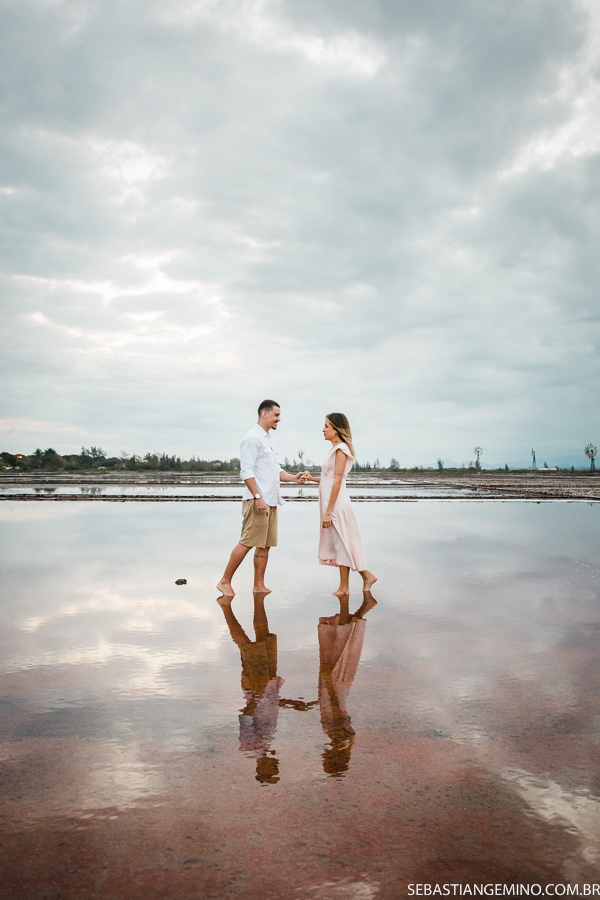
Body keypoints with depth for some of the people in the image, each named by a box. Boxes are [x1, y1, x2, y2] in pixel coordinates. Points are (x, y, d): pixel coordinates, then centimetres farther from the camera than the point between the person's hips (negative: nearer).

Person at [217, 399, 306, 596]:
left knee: (265, 545, 9)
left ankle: (259, 585, 14)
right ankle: (225, 582, 2)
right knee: (247, 542, -8)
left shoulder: (268, 440, 21)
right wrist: (258, 497, -21)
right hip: (257, 500, -9)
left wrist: (293, 478, 7)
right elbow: (246, 471, -16)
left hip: (271, 501, 9)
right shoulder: (252, 438, -8)